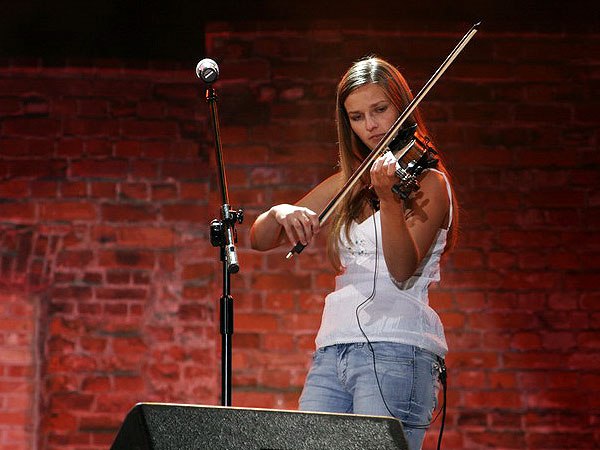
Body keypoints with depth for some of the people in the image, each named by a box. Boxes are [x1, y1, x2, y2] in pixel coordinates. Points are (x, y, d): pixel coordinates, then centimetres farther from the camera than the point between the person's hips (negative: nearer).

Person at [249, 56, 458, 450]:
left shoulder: (428, 181, 3)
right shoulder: (346, 186, 19)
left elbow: (403, 271, -12)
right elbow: (260, 240, 17)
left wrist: (389, 197, -26)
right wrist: (280, 214, -6)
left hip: (396, 349, -5)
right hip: (332, 351, 5)